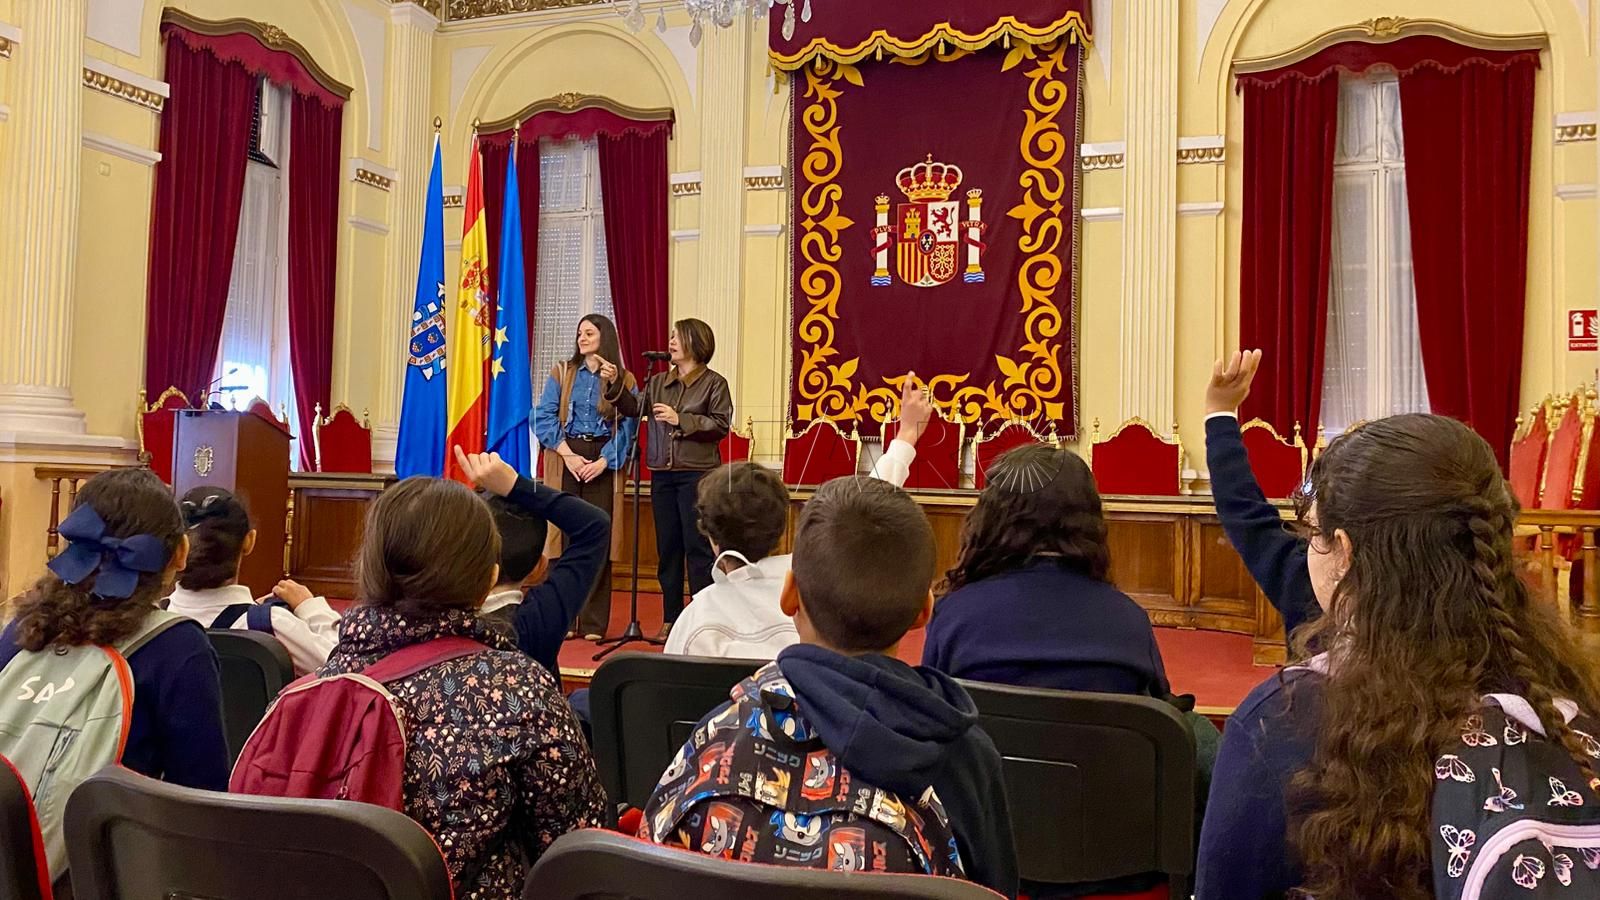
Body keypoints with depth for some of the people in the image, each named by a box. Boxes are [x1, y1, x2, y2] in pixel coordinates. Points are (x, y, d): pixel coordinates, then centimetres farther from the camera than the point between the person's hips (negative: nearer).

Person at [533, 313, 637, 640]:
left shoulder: (624, 379, 6)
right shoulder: (562, 372, 9)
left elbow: (627, 427, -1)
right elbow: (543, 417, 1)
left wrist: (603, 461, -13)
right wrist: (569, 456, -10)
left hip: (603, 463, -1)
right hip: (565, 459, 1)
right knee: (564, 534, -1)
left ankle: (594, 622, 4)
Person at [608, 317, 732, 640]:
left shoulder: (714, 383, 0)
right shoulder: (658, 382, 15)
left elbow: (721, 424, -9)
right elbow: (634, 408, 5)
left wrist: (681, 420, -14)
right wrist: (615, 385, -8)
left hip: (697, 474, -5)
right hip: (662, 474, 5)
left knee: (698, 547, -4)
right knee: (667, 547, 9)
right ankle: (671, 619, 17)